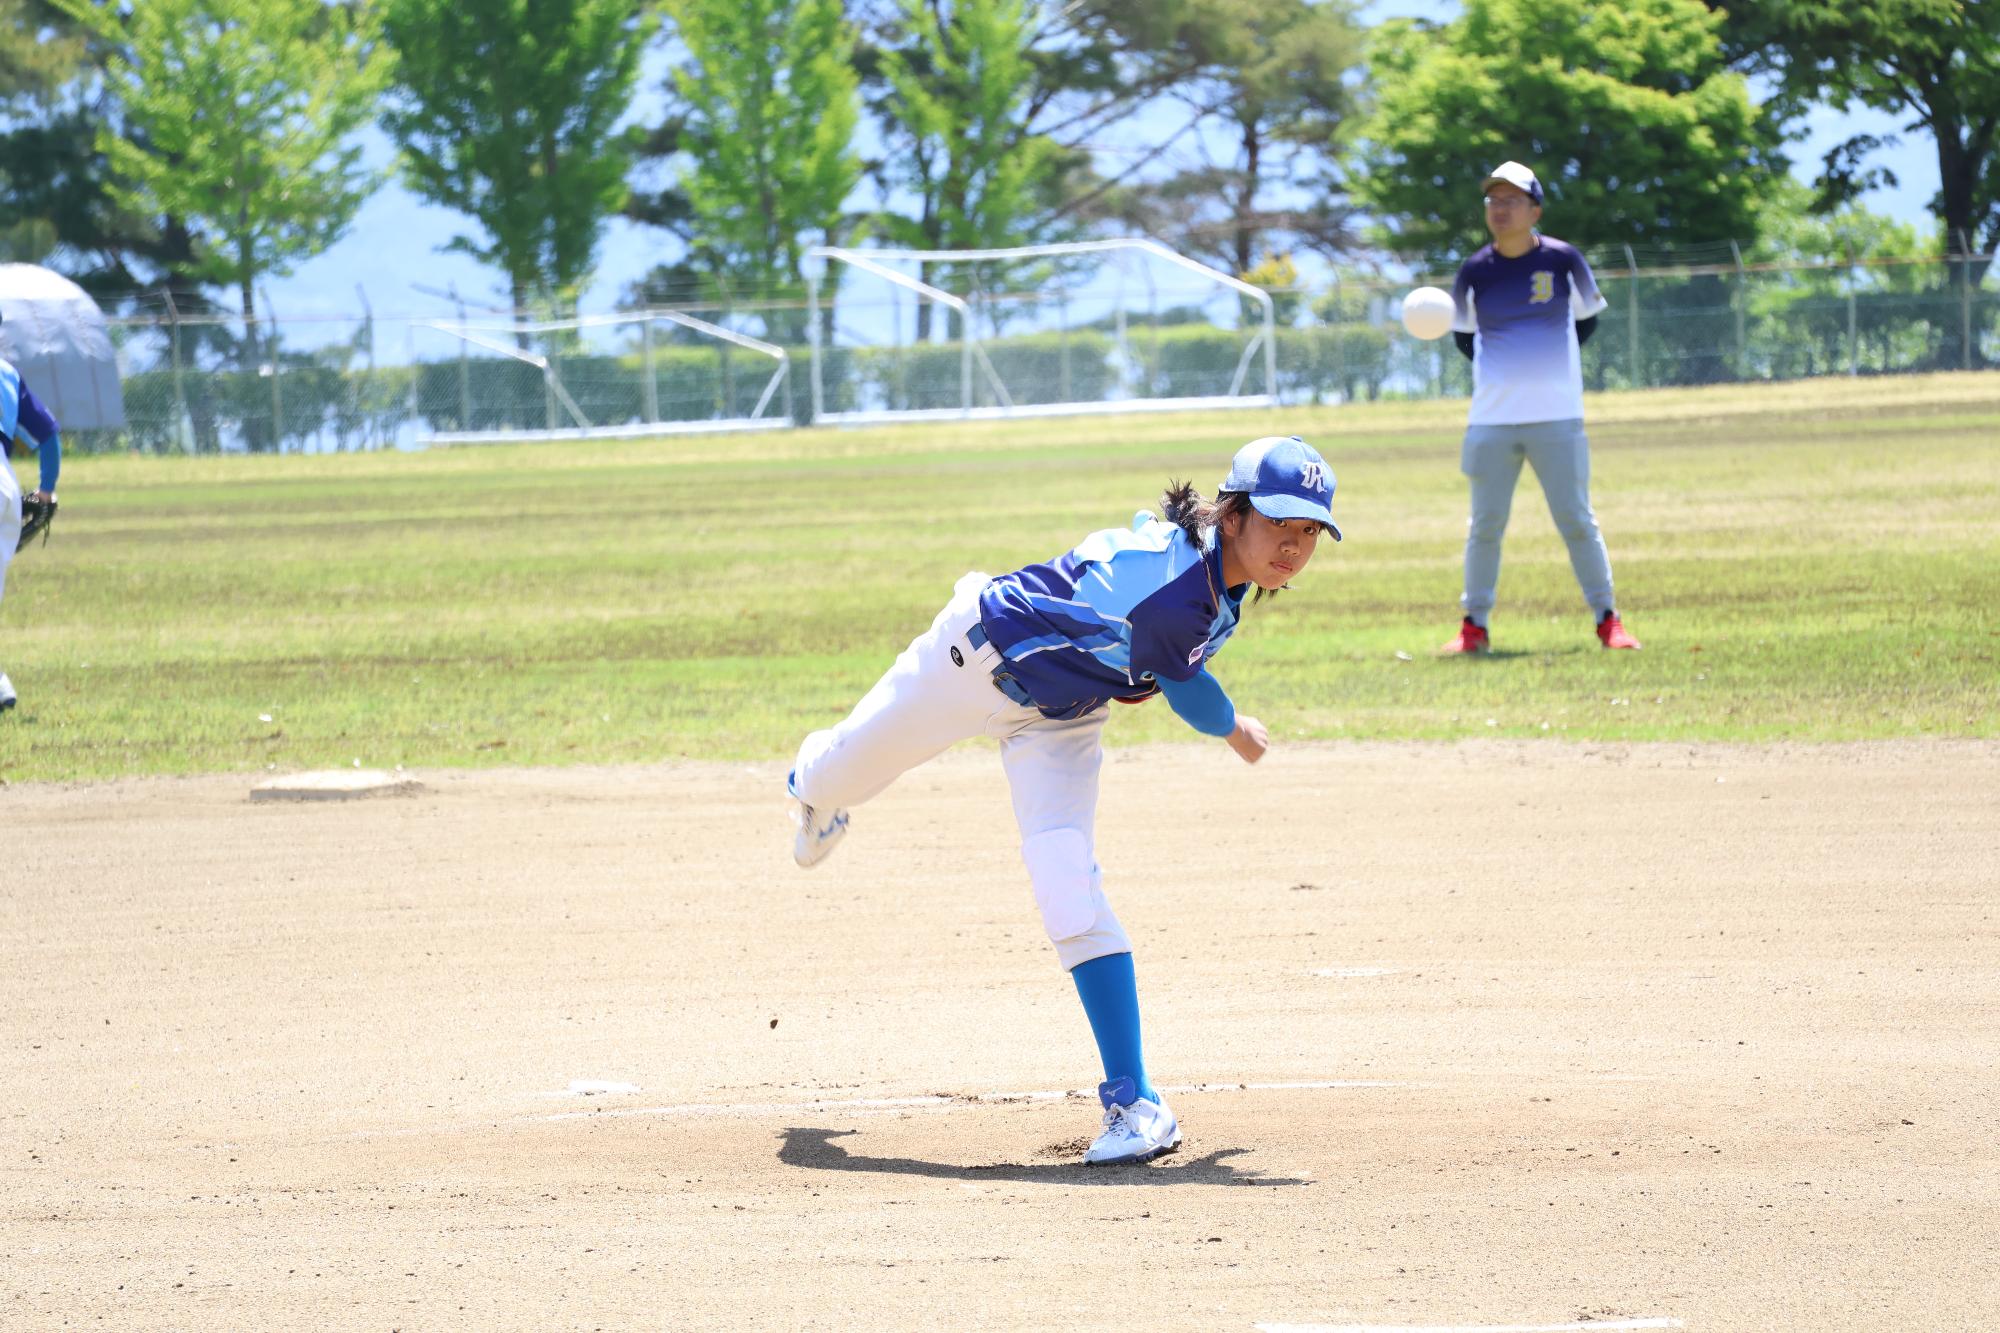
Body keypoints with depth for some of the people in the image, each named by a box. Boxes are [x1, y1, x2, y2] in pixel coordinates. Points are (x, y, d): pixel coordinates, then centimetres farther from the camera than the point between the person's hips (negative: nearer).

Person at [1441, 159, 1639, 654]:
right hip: (1492, 421, 1)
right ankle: (1474, 626, 13)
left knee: (1576, 521, 1)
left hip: (1557, 417, -1)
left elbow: (1586, 321, 14)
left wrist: (1548, 358, 3)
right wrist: (1505, 367, 2)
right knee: (1485, 525, 4)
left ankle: (1607, 619, 10)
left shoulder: (1563, 260, -1)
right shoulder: (1475, 271, 2)